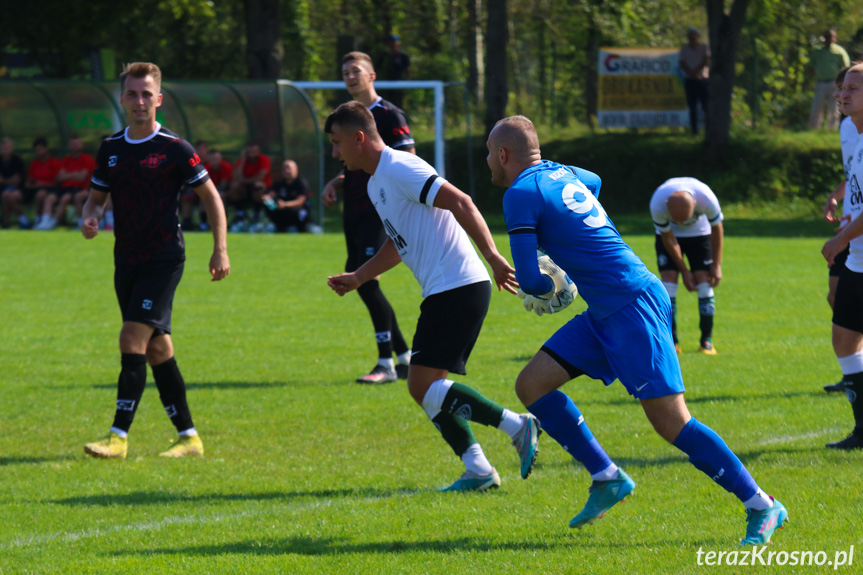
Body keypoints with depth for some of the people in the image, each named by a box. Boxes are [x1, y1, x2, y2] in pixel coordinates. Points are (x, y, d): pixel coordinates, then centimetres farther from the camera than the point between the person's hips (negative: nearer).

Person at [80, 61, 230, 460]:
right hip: (127, 259, 6)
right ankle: (188, 437, 16)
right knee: (157, 348, 8)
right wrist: (90, 218, -7)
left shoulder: (174, 149, -7)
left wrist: (220, 250, -7)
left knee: (133, 337, -17)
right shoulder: (111, 149, 8)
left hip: (164, 258, -6)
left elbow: (211, 196, -1)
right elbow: (96, 197, 17)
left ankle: (119, 435, -18)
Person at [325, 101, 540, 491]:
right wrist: (358, 277, 26)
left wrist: (493, 258, -28)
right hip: (443, 292, 11)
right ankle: (478, 469, 7)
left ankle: (517, 426, -13)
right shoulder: (376, 184, 19)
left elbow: (460, 203, -21)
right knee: (427, 387, 10)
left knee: (423, 386, -13)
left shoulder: (399, 169, -12)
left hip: (458, 289, -11)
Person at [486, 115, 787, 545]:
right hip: (604, 315, 10)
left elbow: (528, 280, -14)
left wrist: (545, 287, 10)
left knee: (671, 422, -11)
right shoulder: (562, 174, 15)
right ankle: (607, 478, 9)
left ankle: (762, 507, -6)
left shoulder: (521, 194, -10)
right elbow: (593, 182, 41)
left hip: (632, 307, -10)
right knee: (531, 385, 6)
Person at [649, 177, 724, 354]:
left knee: (704, 281, -10)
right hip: (669, 233, 0)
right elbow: (668, 239, -19)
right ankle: (671, 341, -10)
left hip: (699, 233, 0)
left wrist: (717, 265, -8)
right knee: (668, 280, -14)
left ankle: (707, 340, -3)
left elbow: (717, 229, -14)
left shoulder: (707, 200, -36)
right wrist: (684, 271, -13)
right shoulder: (657, 205, -37)